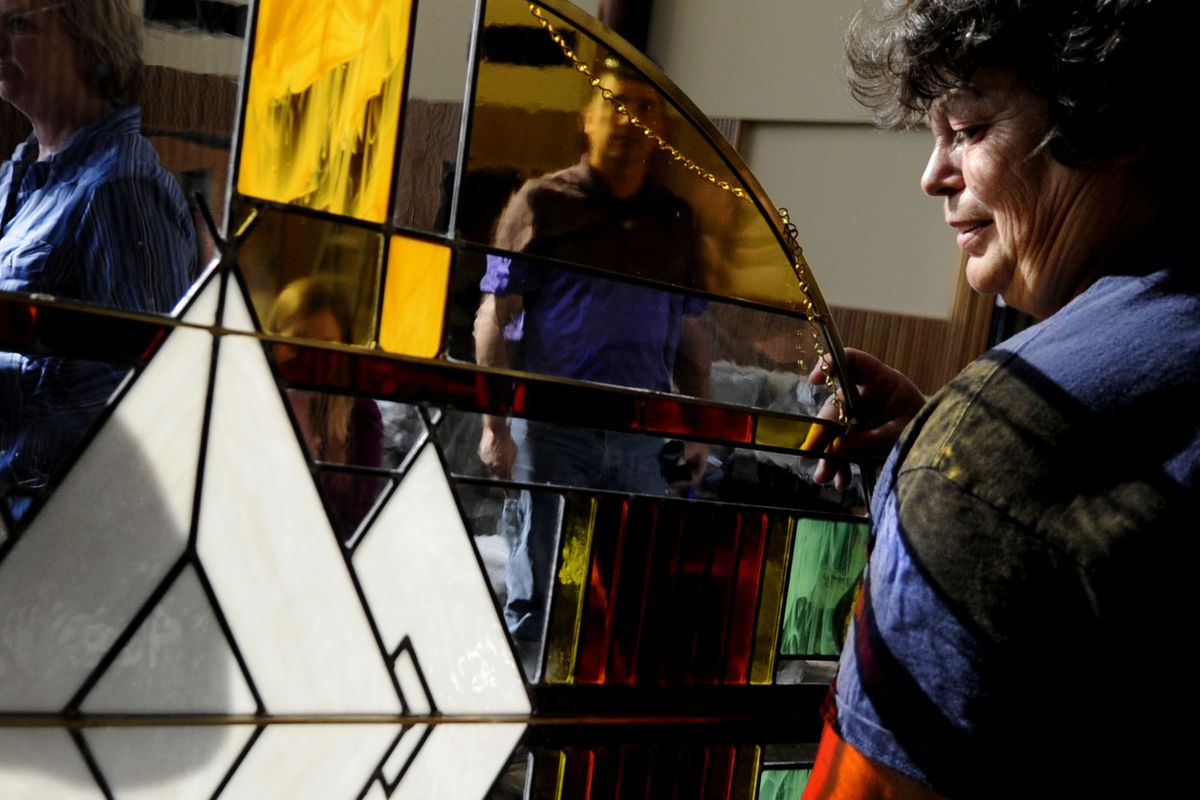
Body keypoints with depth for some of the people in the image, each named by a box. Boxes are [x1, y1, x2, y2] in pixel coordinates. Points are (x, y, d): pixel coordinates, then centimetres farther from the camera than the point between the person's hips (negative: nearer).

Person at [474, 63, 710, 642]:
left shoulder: (678, 221, 12)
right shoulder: (544, 203, 1)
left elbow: (690, 337, 17)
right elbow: (494, 320, -2)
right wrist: (495, 424, -9)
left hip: (643, 439, 4)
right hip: (552, 432, -3)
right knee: (538, 597, 2)